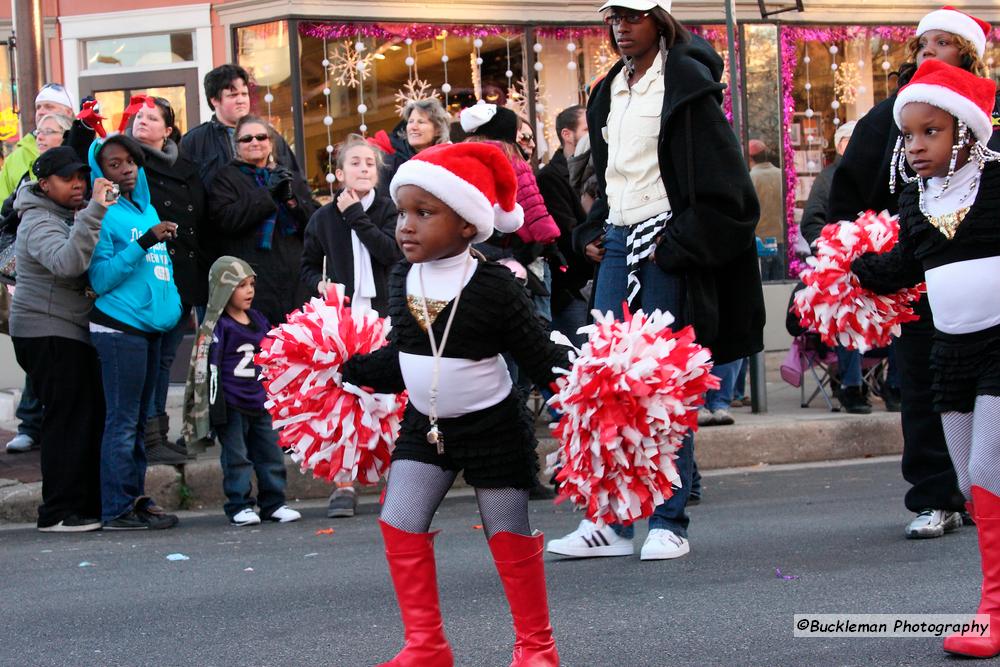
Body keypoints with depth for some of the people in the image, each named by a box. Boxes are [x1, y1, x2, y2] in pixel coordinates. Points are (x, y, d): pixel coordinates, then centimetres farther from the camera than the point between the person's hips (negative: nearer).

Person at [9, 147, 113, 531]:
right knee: (68, 419, -11)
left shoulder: (72, 216, 18)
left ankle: (88, 505, 16)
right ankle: (59, 512, -7)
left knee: (91, 416, 9)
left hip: (73, 333, 10)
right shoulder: (39, 222, -14)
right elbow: (67, 262, -33)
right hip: (48, 333, -10)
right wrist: (93, 213, -40)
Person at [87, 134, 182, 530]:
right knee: (122, 420, -7)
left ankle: (136, 498, 18)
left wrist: (177, 306, 18)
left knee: (137, 420, 12)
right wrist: (144, 243, -21)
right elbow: (101, 279, -16)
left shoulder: (147, 209, 16)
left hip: (149, 327, 8)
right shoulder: (103, 215, -8)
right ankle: (118, 509, -4)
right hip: (118, 329, -8)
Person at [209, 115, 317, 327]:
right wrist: (267, 193, -10)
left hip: (295, 281, 4)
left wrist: (292, 199, -7)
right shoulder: (227, 178, 8)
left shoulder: (291, 178, 21)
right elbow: (225, 219, -9)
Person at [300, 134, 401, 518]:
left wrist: (356, 215, -11)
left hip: (384, 314, -1)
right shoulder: (324, 219, 8)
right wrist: (320, 284, -3)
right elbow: (308, 266, 18)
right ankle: (344, 484, 0)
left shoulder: (389, 210, 4)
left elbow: (392, 252, -14)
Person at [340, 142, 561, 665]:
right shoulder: (402, 280, -3)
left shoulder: (494, 287, -19)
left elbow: (541, 357, -16)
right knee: (400, 526, 0)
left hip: (491, 427, -5)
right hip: (425, 426, 5)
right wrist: (345, 367, 11)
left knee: (510, 537, 4)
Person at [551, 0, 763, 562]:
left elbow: (722, 183, -9)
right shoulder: (610, 90, 17)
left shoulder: (686, 83, -5)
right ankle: (611, 523, 5)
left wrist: (677, 244, -14)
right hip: (618, 243, 7)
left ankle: (670, 524, 2)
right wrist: (592, 234, 13)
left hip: (667, 246, -7)